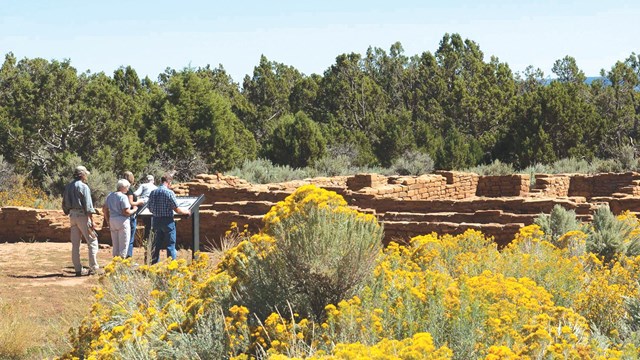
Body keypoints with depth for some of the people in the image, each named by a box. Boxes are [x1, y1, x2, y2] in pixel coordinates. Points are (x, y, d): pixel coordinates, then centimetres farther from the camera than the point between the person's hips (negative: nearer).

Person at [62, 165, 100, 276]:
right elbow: (88, 205, -16)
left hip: (72, 215, 7)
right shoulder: (83, 187, -11)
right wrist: (92, 221, -15)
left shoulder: (68, 187, 12)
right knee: (92, 241, -1)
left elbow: (64, 205, 15)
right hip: (82, 216, -7)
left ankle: (78, 268, 8)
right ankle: (93, 267, -5)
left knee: (75, 244, 8)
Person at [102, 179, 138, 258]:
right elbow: (126, 212, -18)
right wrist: (134, 210, 0)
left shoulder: (110, 195, 10)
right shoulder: (123, 197, -14)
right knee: (123, 245, 0)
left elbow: (104, 209, 13)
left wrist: (108, 221, 19)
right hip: (122, 221, -7)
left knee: (115, 245, 15)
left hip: (112, 220, 7)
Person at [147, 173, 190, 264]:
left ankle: (154, 265, 16)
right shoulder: (169, 192, -13)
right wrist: (186, 212, 5)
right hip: (167, 221, -5)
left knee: (156, 245, 13)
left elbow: (150, 209, 11)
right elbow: (177, 209, -12)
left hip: (156, 220, 5)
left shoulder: (153, 192, 4)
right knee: (170, 245, 2)